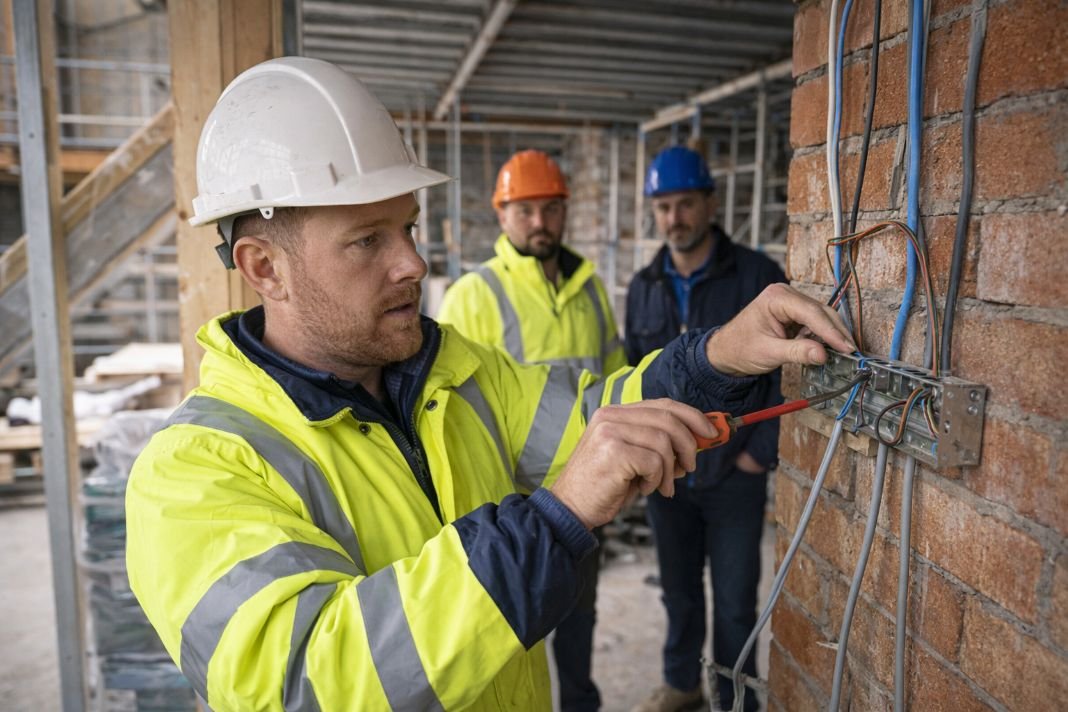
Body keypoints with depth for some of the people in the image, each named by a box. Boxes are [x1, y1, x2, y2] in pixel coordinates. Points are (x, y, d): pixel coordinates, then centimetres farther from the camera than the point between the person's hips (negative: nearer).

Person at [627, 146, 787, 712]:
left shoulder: (758, 276, -10)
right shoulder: (643, 287, 5)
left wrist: (761, 452, -11)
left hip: (734, 474, -4)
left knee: (734, 601, 11)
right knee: (679, 590, 20)